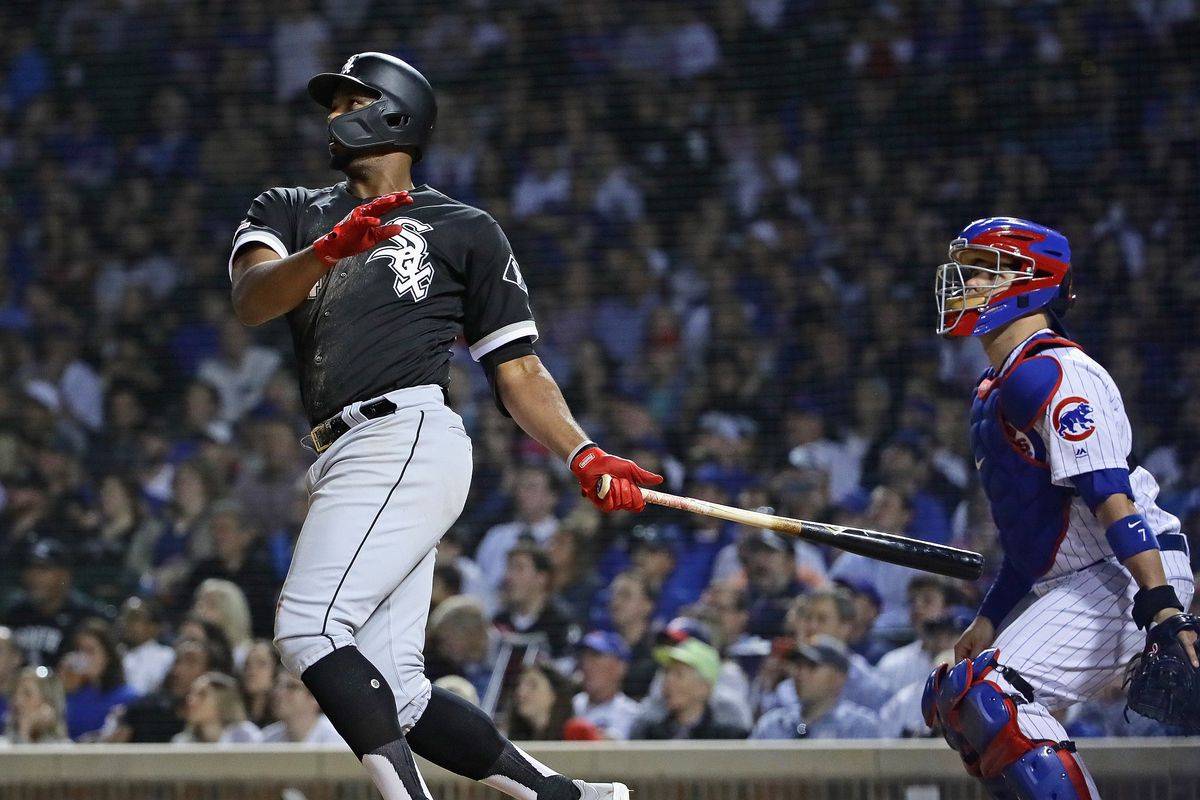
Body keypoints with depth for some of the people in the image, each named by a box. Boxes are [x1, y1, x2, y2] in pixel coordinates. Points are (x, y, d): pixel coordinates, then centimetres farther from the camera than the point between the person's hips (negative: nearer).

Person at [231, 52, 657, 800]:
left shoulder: (464, 229, 13)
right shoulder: (290, 212, 21)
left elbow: (519, 372, 11)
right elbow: (252, 299, -1)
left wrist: (582, 454, -6)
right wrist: (330, 249, -20)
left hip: (408, 438, -5)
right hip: (345, 459, 5)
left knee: (308, 629, -23)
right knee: (392, 696, -2)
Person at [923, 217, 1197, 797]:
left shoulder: (1047, 373, -14)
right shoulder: (994, 389, 19)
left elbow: (1109, 495, -25)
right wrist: (989, 621, 24)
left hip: (1128, 577, -11)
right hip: (1067, 586, 11)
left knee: (987, 695, -25)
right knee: (950, 696, 15)